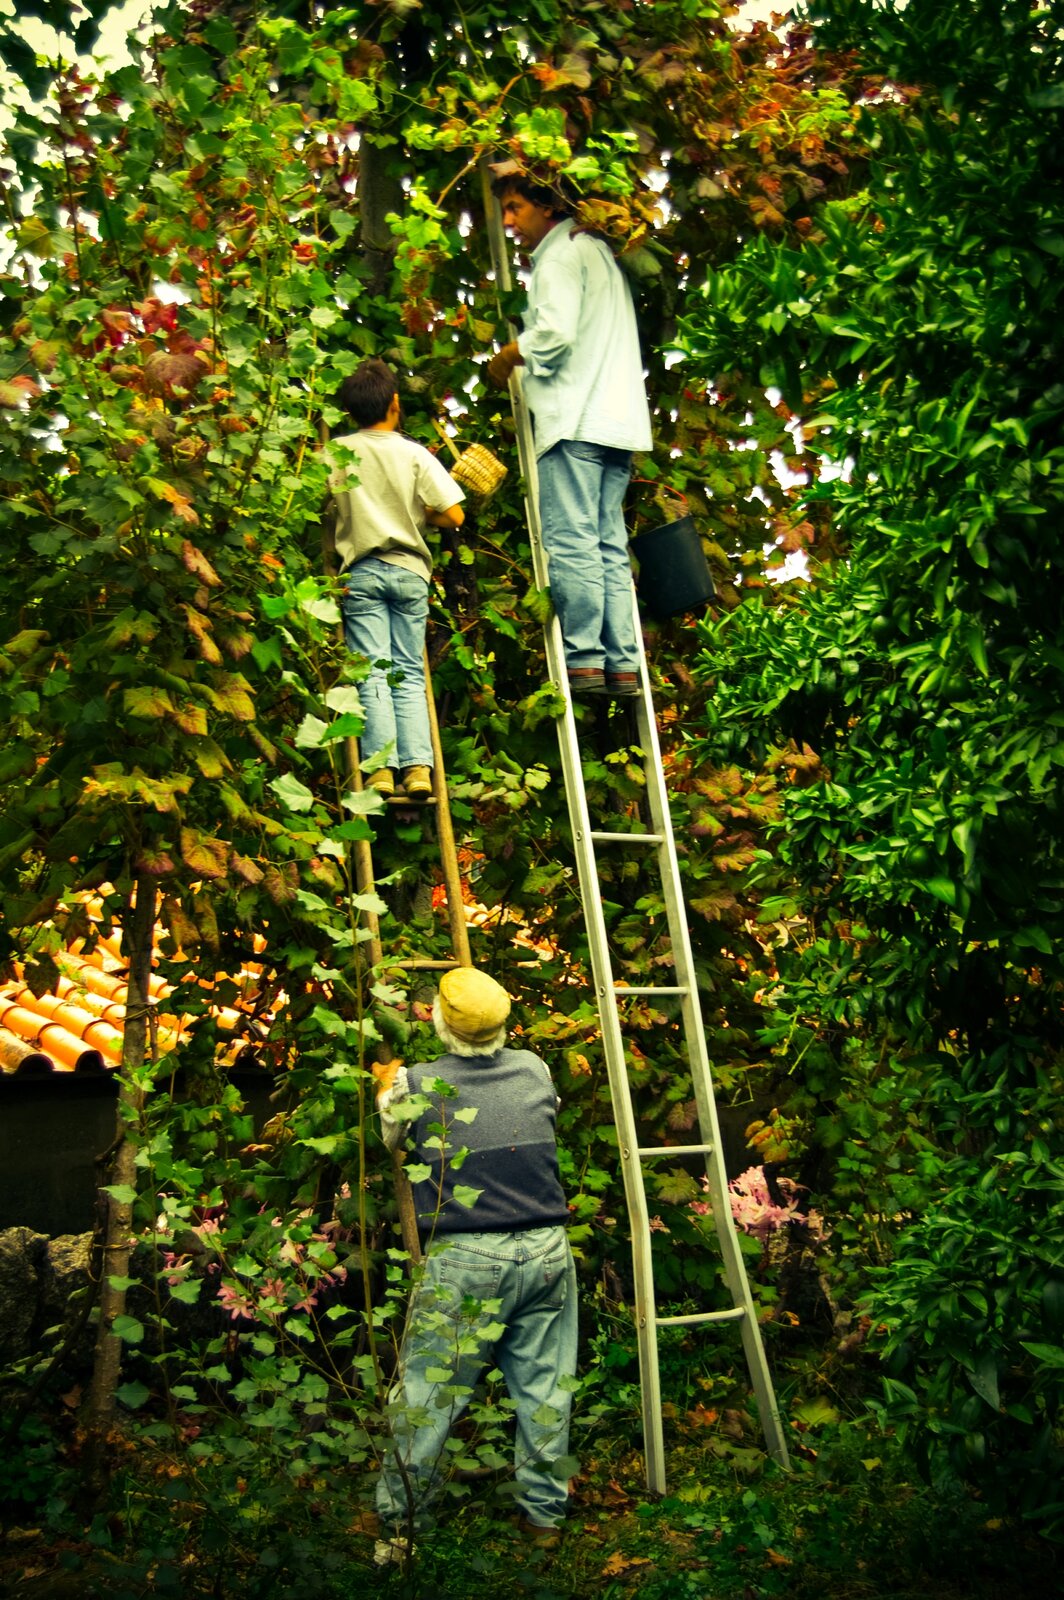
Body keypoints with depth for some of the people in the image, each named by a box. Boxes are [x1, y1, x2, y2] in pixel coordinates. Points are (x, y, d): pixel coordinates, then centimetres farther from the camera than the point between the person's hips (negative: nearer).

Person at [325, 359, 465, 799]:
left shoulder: (337, 451, 1)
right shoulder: (415, 454, 1)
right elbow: (453, 516, -2)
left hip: (362, 572, 0)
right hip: (410, 572, 1)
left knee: (373, 672, -2)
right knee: (410, 673, 5)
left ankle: (380, 768, -11)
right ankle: (418, 767, -5)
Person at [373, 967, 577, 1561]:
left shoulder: (418, 1085, -6)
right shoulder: (534, 1069, 4)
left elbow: (387, 1138, 13)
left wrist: (389, 1084, 33)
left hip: (465, 1261, -3)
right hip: (546, 1251, 3)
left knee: (429, 1394, 7)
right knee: (545, 1387, 14)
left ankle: (399, 1525, 17)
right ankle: (544, 1512, 25)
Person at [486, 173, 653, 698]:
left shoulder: (559, 255, -2)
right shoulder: (597, 251, 26)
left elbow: (555, 333, -16)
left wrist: (508, 357, 0)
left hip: (575, 419, -9)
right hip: (619, 418, 9)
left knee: (571, 541, -10)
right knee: (609, 546, 5)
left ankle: (584, 660, -14)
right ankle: (623, 663, 1)